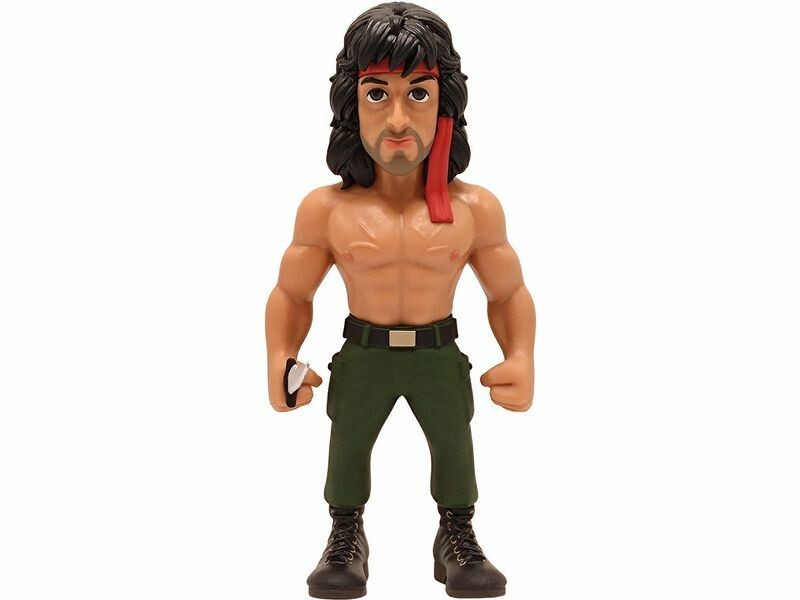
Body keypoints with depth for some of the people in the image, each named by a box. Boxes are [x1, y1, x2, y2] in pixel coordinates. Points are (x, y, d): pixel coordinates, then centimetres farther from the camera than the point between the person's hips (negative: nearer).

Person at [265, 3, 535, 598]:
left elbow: (510, 293, -1)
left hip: (440, 354, 0)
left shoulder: (475, 208, -11)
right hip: (361, 353, 0)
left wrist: (522, 358, -19)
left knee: (455, 445, 7)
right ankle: (346, 538, 28)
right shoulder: (325, 209, -11)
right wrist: (279, 360, -19)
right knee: (348, 443, 8)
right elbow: (291, 295, 0)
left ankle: (457, 539, 28)